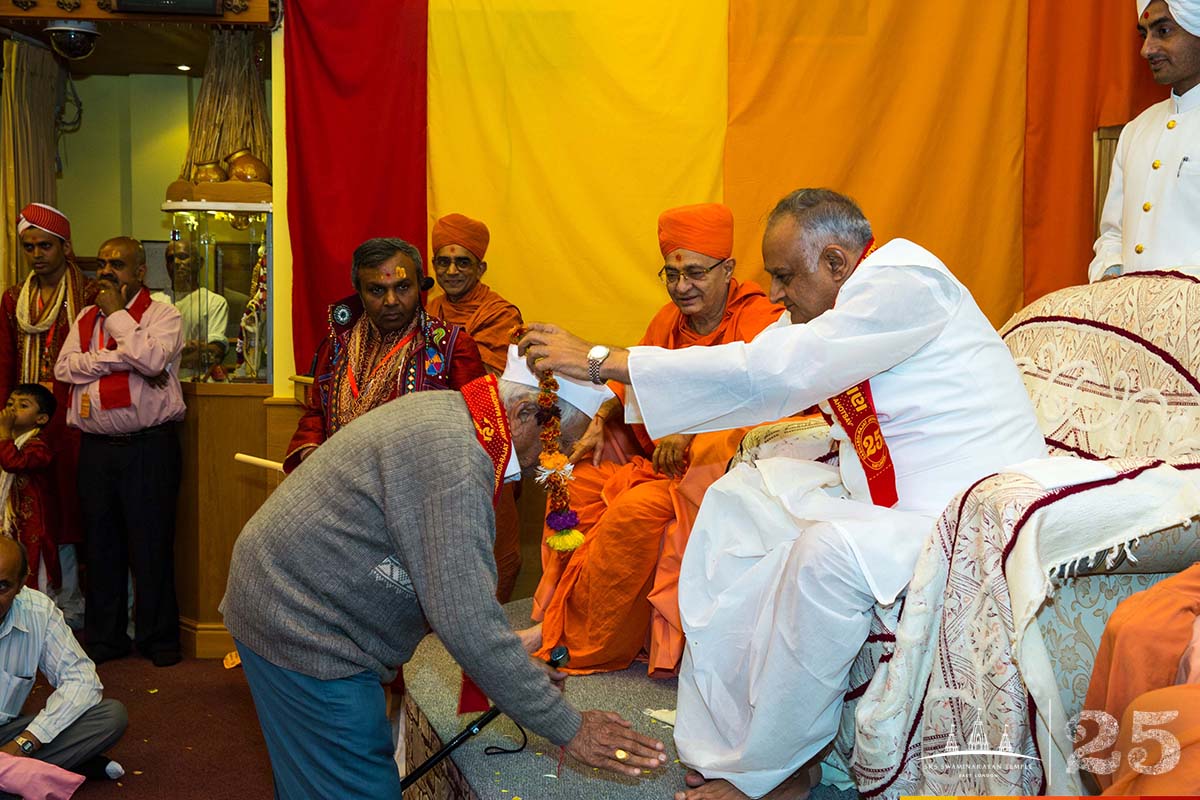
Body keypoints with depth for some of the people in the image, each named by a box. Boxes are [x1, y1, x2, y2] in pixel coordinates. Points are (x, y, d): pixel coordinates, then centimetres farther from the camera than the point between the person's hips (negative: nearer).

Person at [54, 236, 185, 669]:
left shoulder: (163, 313, 0)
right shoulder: (86, 317, 15)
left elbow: (152, 358, -19)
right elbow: (64, 367, 1)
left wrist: (117, 314, -8)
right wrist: (120, 358, -10)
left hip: (149, 444, -5)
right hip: (96, 446, 5)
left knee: (151, 542, 0)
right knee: (101, 541, 11)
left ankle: (158, 637, 14)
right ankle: (104, 637, 24)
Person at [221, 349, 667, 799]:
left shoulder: (443, 411, 4)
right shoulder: (454, 456, -28)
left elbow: (450, 575, 13)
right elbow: (466, 619, -31)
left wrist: (514, 672, 12)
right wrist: (569, 730, -22)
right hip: (303, 630, -10)